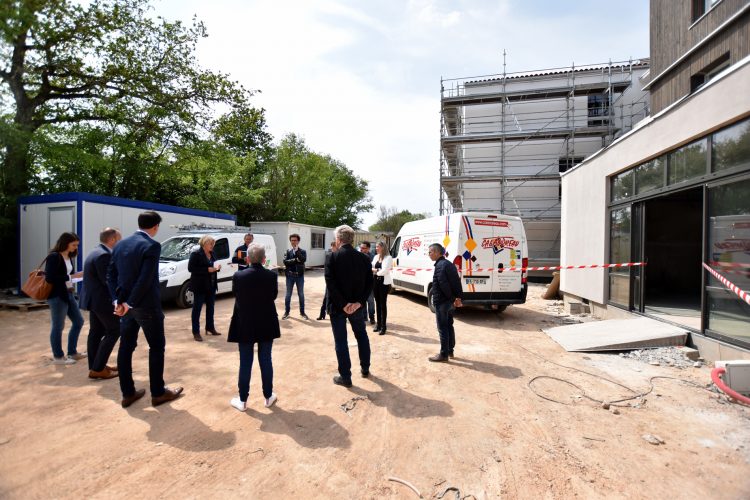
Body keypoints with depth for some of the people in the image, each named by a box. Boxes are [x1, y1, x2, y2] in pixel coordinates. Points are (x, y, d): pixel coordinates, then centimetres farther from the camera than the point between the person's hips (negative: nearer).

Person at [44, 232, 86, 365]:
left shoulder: (69, 257, 9)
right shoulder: (53, 257, -14)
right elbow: (49, 278, -20)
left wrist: (77, 275, -3)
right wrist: (71, 276, -21)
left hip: (68, 294, 8)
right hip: (57, 296, -8)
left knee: (78, 321, 13)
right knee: (58, 326, 3)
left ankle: (72, 352, 26)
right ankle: (58, 357, 17)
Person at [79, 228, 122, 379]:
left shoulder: (95, 252, 13)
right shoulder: (104, 255, -21)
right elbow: (108, 280, -22)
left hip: (93, 299, 11)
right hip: (102, 300, -11)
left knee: (96, 332, 14)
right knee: (114, 331, -2)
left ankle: (95, 366, 22)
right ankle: (97, 369, 1)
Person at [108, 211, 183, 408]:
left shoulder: (120, 244, 7)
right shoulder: (152, 245, -17)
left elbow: (111, 275, 6)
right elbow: (146, 279, -23)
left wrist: (118, 300, 1)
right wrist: (130, 303, -14)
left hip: (126, 305, 7)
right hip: (147, 305, -7)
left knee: (125, 347, 14)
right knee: (156, 347, 6)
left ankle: (128, 393, 23)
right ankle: (158, 393, 15)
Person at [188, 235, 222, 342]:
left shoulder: (212, 253, 10)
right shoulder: (196, 253, -11)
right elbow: (191, 268, -17)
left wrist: (217, 267, -2)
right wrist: (207, 270, -22)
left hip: (211, 285, 7)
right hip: (200, 285, -7)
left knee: (210, 307, 15)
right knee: (197, 308, 1)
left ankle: (210, 328, 28)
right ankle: (196, 332, 7)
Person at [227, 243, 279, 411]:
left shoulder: (238, 276, -13)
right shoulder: (272, 276, -11)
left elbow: (236, 296, 2)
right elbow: (274, 296, 2)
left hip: (245, 325, -1)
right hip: (266, 325, 1)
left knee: (245, 363, 10)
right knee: (266, 361, 12)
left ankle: (243, 400, 21)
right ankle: (268, 397, 23)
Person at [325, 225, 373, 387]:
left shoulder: (332, 257, -12)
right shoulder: (364, 258, -1)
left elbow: (330, 284, -19)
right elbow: (369, 282, -5)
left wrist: (343, 304, -17)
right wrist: (359, 302, -9)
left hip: (337, 306, -3)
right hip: (357, 306, 4)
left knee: (341, 341, 8)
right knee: (362, 336, 22)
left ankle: (345, 377, 17)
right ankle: (365, 369, 35)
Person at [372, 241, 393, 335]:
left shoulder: (388, 257, -9)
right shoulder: (375, 257, 12)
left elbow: (384, 271, -18)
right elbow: (371, 267, 5)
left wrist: (375, 271, -4)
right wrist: (377, 270, -13)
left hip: (384, 282, -6)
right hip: (375, 281, 6)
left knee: (383, 304, -2)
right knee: (377, 303, 12)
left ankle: (383, 326, 4)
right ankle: (378, 324, 22)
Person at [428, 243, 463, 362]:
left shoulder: (440, 265, -18)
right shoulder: (448, 263, 12)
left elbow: (443, 285, -24)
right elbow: (457, 282, 12)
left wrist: (453, 298, -15)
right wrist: (458, 298, 9)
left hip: (442, 302, -10)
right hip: (450, 301, 10)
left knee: (443, 329, 0)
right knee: (449, 326, 17)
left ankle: (444, 354, 9)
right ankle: (450, 351, 28)